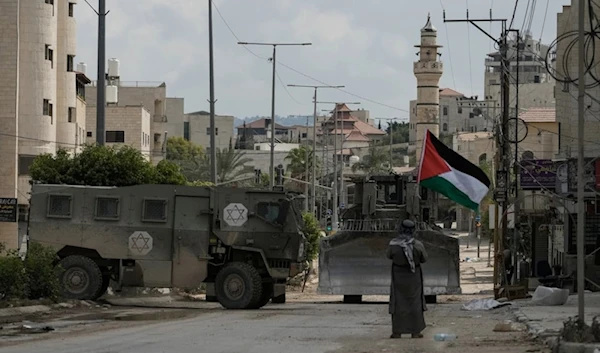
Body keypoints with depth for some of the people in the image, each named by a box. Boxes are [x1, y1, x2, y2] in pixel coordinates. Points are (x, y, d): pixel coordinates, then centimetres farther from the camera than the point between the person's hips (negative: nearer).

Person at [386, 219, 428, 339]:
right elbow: (424, 259, -1)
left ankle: (397, 332, 9)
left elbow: (390, 256, 3)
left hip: (398, 276, 0)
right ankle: (415, 332, 11)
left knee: (398, 303, 9)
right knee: (414, 302, 10)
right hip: (413, 276, 0)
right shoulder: (418, 245, -16)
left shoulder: (393, 244, -16)